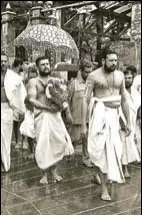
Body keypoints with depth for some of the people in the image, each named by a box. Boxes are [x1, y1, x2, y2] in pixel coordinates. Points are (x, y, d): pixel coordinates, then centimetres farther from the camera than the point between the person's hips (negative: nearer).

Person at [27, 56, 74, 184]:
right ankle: (45, 173, 12)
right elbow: (32, 100, -11)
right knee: (43, 144, -4)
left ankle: (53, 168, 19)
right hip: (42, 115, -3)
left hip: (55, 115, 4)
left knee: (61, 141, -3)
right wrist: (48, 107, -20)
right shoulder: (33, 82, 1)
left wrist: (67, 112, 2)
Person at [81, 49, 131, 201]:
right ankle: (104, 187, 8)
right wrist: (84, 125, -12)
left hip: (114, 114, 5)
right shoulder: (94, 76, -8)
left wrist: (128, 122, 11)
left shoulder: (120, 75, 7)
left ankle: (102, 176, 34)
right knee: (103, 149, -3)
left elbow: (124, 100, 12)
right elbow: (86, 100, -8)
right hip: (100, 114, -5)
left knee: (111, 148, 9)